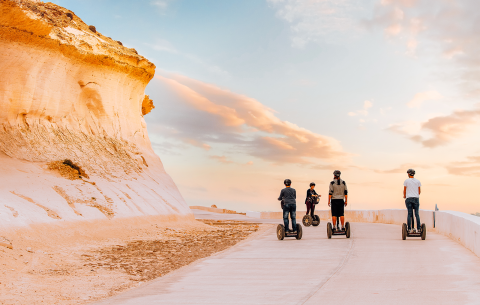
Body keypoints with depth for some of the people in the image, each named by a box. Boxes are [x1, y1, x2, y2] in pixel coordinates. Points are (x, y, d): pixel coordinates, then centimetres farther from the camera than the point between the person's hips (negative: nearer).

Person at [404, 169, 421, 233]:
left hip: (408, 198, -2)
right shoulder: (418, 181, 7)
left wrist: (404, 196, 27)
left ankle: (410, 228, -8)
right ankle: (418, 228, -1)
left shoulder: (406, 181, 1)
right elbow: (419, 191, 13)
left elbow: (404, 190, 7)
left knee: (409, 214, -3)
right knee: (417, 214, 4)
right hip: (416, 198, 2)